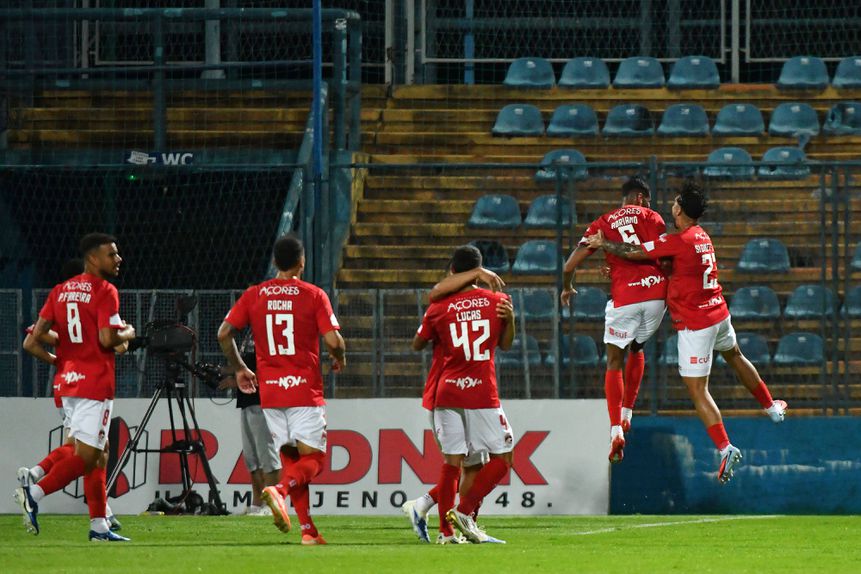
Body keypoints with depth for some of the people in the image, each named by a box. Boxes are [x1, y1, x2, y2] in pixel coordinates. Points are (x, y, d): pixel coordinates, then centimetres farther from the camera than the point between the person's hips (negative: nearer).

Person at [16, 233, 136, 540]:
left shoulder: (60, 292, 12)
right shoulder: (104, 291, -9)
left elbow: (32, 343, 7)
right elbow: (107, 339, -20)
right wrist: (128, 333, 1)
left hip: (67, 381, 8)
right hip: (95, 383, -8)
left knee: (98, 455, 15)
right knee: (85, 456, -9)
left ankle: (99, 525, 14)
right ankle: (34, 492, -25)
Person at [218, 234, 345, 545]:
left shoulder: (254, 295, 6)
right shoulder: (313, 295, -4)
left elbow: (224, 333, 2)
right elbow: (333, 340, -12)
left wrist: (239, 368, 16)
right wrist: (339, 358, 11)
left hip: (269, 391, 4)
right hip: (305, 389, -4)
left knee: (290, 457, 12)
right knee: (313, 458, -1)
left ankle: (307, 529, 6)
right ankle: (280, 490, -31)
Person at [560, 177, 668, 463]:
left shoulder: (602, 224, 13)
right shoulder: (650, 217, 10)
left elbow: (570, 265, 7)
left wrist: (567, 288, 26)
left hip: (624, 297, -1)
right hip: (656, 291, 1)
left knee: (614, 362, 6)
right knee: (636, 349, 26)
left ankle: (616, 431, -9)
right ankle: (627, 415, 27)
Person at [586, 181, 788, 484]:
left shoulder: (678, 241, -19)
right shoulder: (702, 236, 7)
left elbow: (634, 253, -16)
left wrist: (603, 244, 1)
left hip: (694, 324, -9)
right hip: (719, 314, 9)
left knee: (697, 390, -6)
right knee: (734, 356, 34)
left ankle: (725, 448, -16)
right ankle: (772, 408, 50)